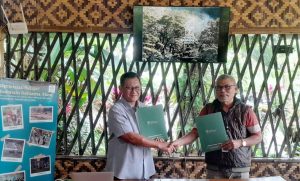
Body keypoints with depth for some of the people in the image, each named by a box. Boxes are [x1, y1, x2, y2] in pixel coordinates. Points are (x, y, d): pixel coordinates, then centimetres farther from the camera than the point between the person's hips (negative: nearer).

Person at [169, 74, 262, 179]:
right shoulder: (208, 110, 3)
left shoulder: (245, 111, -1)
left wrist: (240, 142, -16)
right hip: (214, 168, 1)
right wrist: (179, 141, -17)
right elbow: (196, 132, 1)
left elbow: (258, 137, 2)